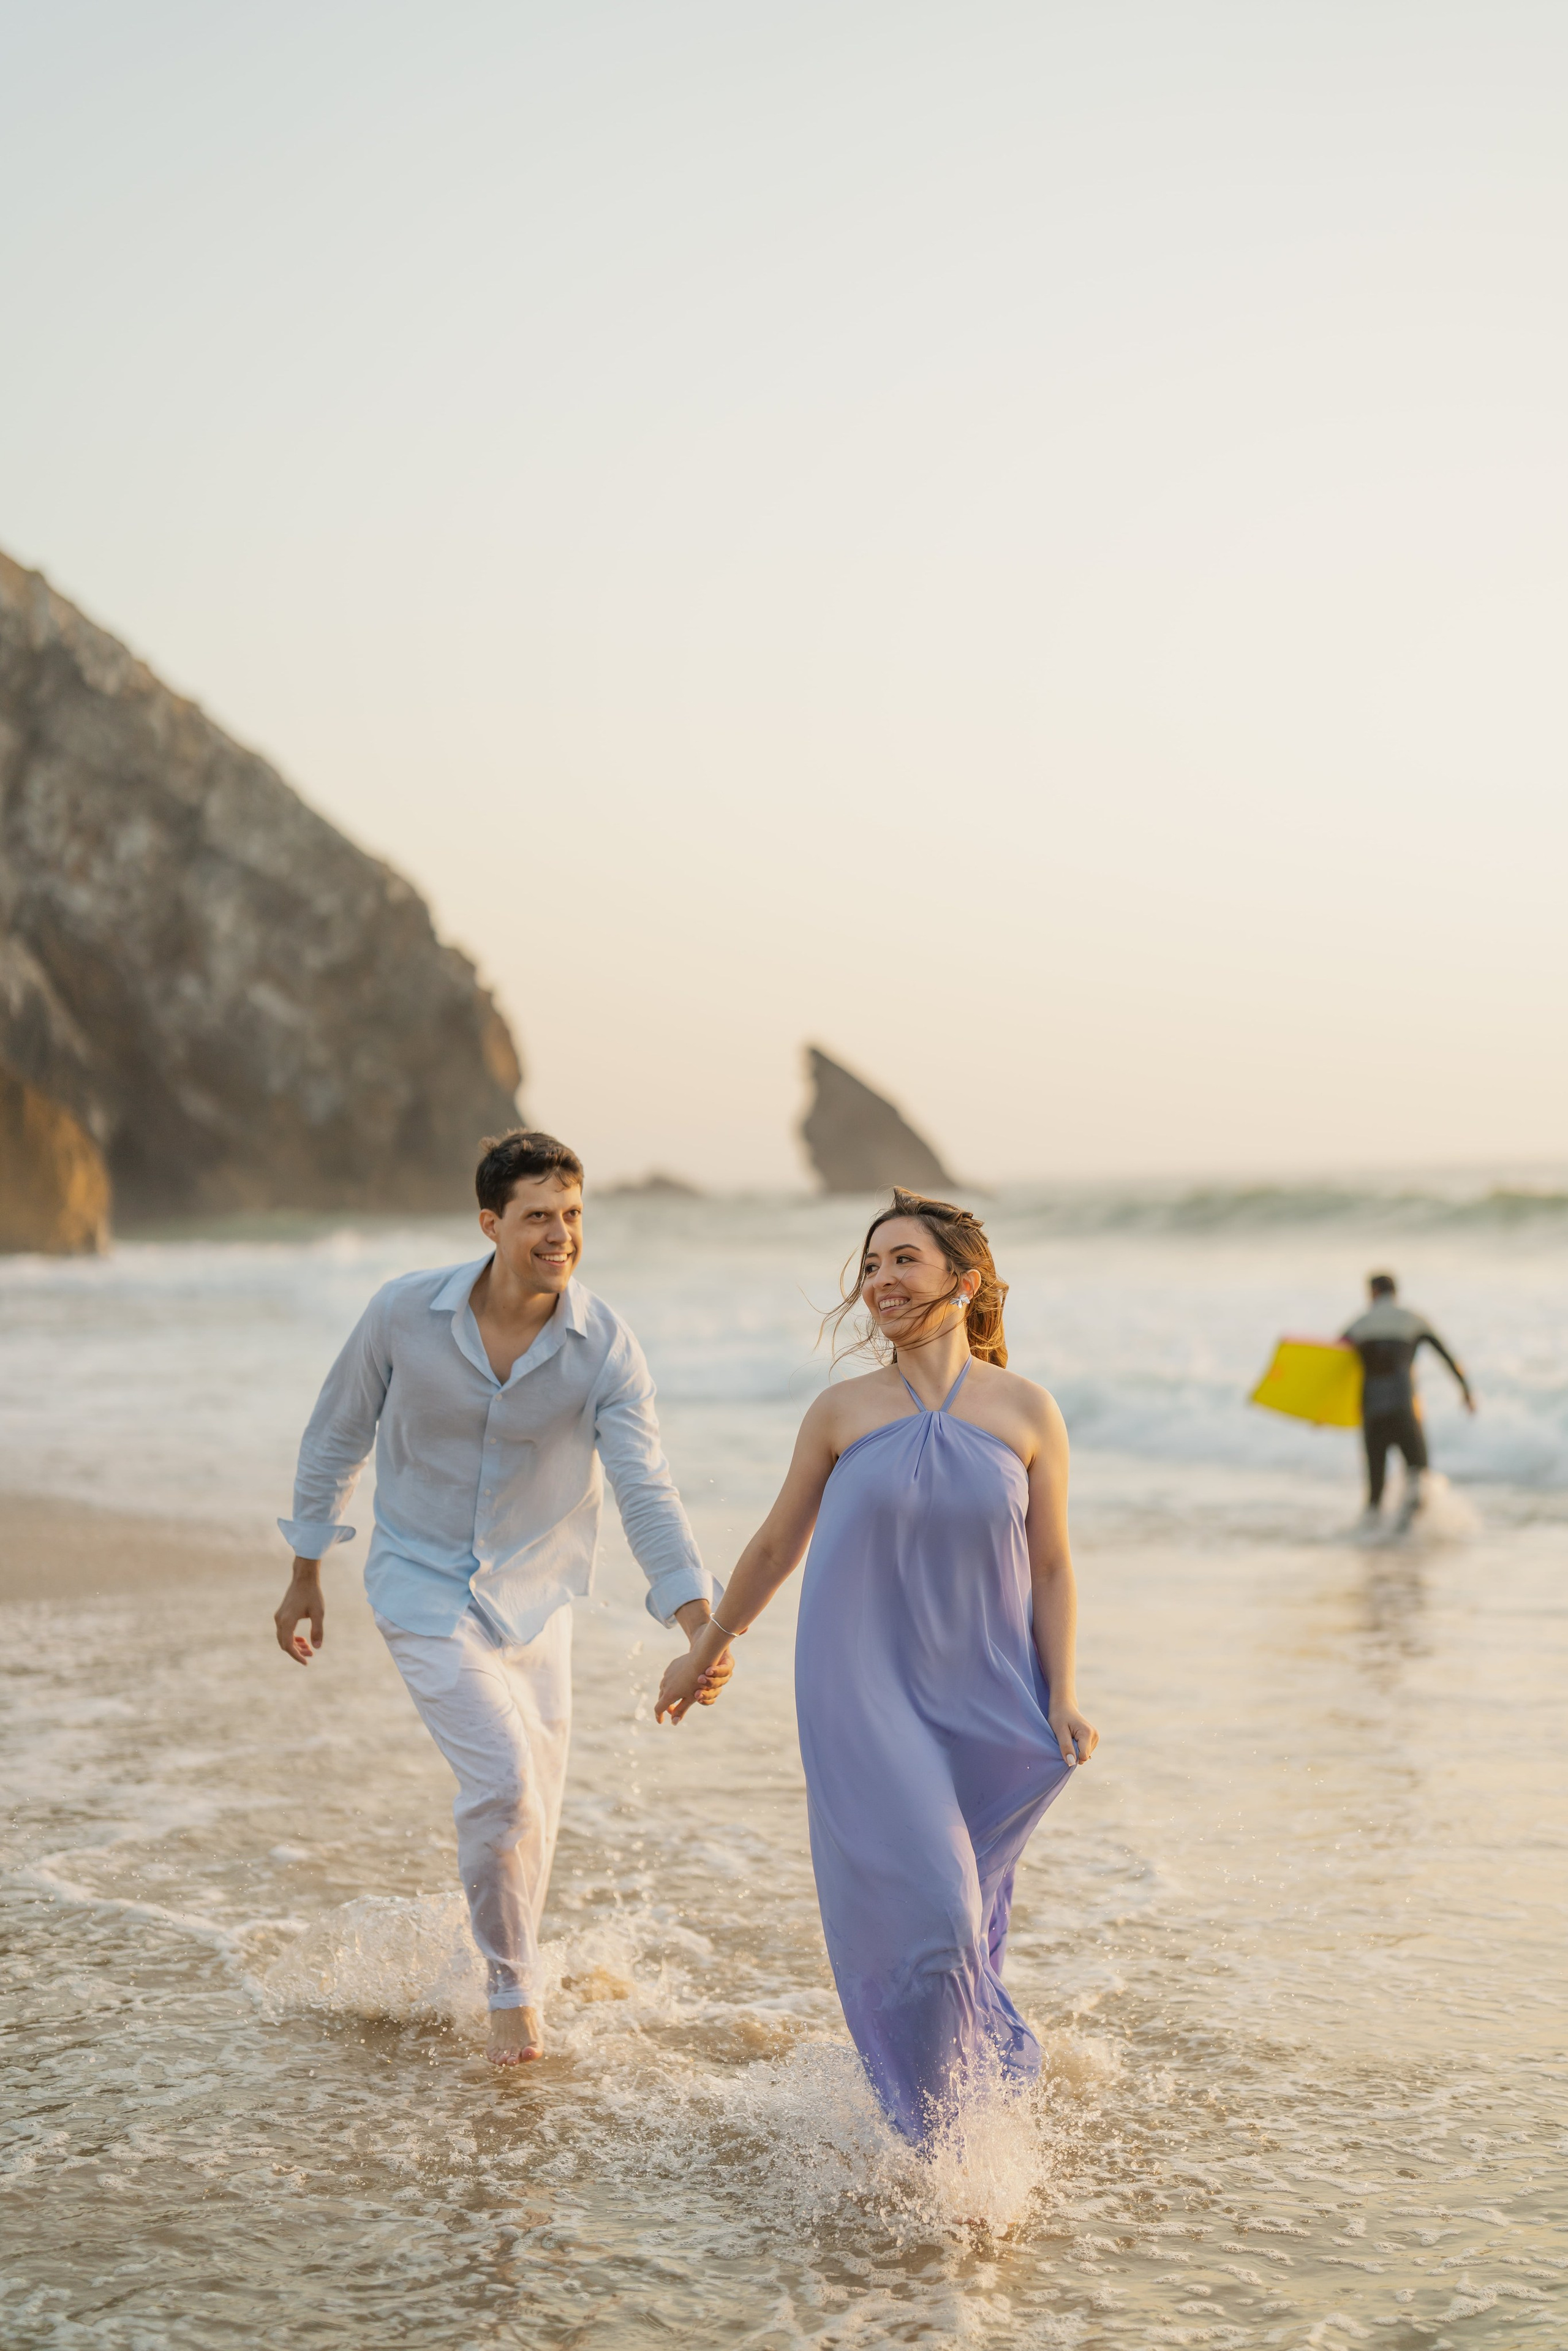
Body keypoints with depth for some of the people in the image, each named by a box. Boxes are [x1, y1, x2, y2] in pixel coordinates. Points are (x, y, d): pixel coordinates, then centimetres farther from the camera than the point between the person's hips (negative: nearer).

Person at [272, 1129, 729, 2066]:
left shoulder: (606, 1347, -16)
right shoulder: (406, 1312, -16)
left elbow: (647, 1494, -21)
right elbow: (337, 1437, -1)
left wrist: (702, 1627, -34)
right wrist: (306, 1576, 6)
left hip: (533, 1599, 3)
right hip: (424, 1585, -3)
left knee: (532, 1812, 13)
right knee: (504, 1778, -17)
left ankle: (502, 1960, 40)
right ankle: (513, 1989, 5)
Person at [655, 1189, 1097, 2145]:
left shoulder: (1027, 1413, 2)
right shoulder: (843, 1413, 2)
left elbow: (1052, 1568, 6)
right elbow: (778, 1543, 15)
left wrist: (1063, 1696, -3)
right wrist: (710, 1646, 23)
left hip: (984, 1702, 1)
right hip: (863, 1697, -1)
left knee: (969, 1923, 7)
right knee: (919, 1915, -12)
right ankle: (924, 2127, 7)